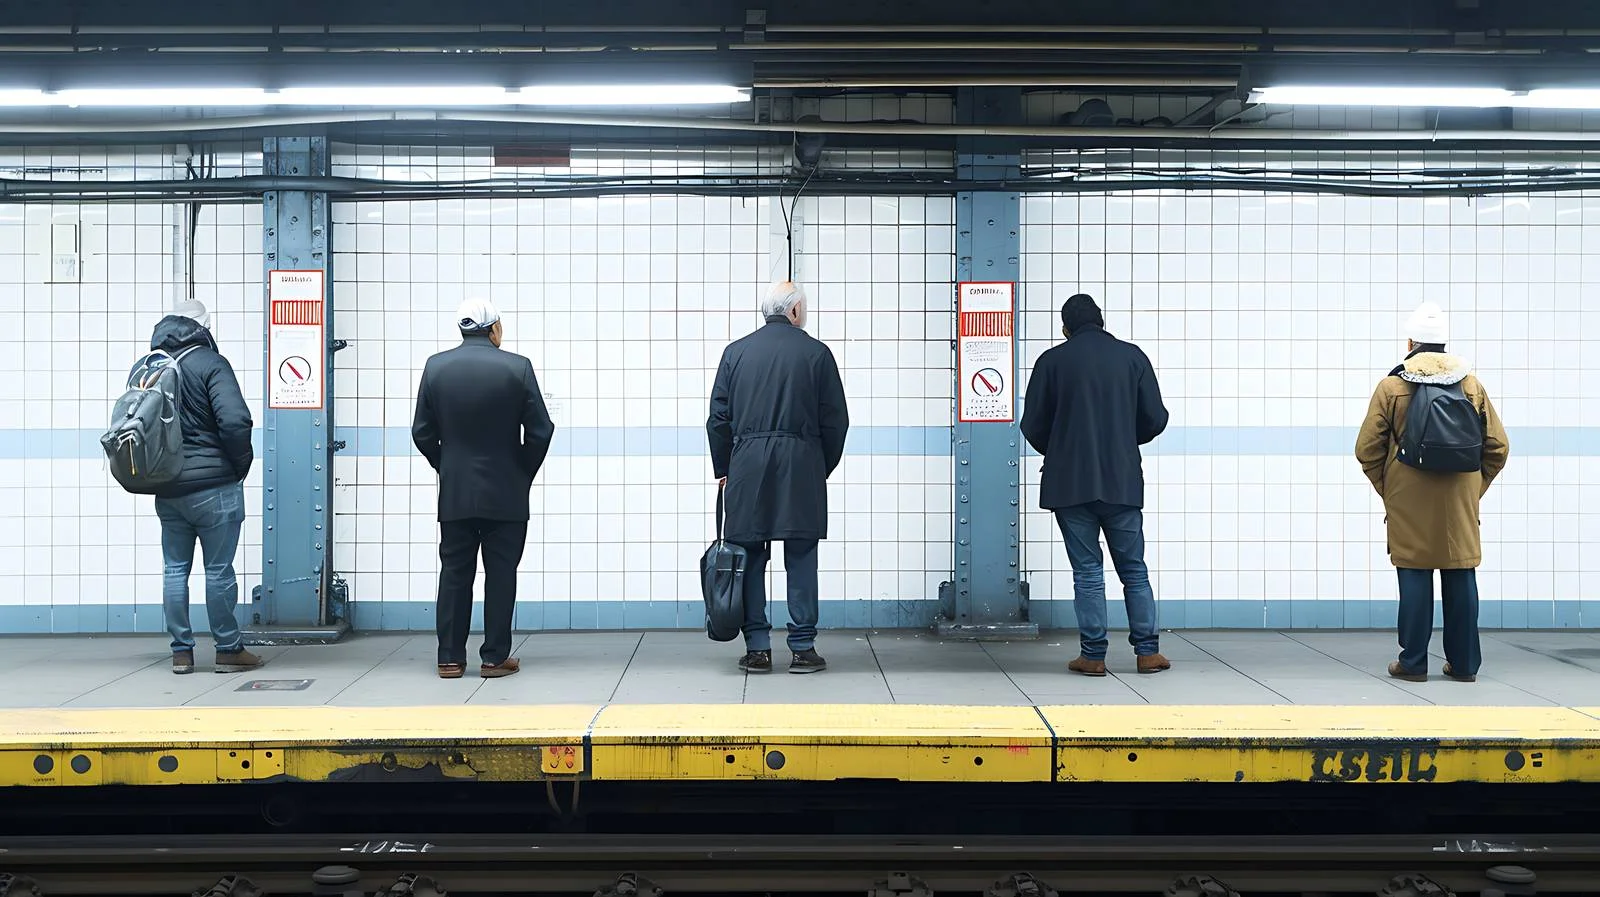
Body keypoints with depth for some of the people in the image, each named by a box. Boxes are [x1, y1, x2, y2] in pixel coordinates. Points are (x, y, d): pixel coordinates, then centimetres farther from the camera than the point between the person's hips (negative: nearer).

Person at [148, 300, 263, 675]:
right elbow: (235, 420, -21)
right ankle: (229, 650, 8)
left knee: (175, 569, 11)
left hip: (167, 489, 6)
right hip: (213, 485, -6)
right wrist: (241, 463, -5)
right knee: (219, 570, 1)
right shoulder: (210, 363, -10)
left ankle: (181, 651, 15)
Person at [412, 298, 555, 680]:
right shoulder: (517, 367, -8)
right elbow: (540, 431, -7)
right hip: (506, 494, -2)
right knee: (501, 575, 5)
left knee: (454, 574, 8)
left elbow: (423, 433, 2)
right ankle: (495, 657, 7)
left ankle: (451, 658, 10)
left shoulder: (436, 367, -1)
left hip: (455, 494, 2)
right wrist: (523, 474, 7)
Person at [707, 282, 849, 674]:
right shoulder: (816, 353, 1)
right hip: (801, 465, -1)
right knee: (801, 558, 4)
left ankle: (757, 648, 7)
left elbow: (718, 418, 6)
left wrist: (723, 470, 15)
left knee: (749, 557, 6)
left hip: (747, 468, 1)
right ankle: (803, 648, 6)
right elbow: (835, 420, 2)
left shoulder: (736, 351, 6)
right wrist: (823, 469, 14)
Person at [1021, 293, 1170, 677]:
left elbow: (1033, 425, -1)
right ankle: (1147, 652, 11)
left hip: (1070, 483, -1)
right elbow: (1155, 418, 3)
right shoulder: (1132, 356, 3)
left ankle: (1093, 656, 5)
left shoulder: (1053, 361, -2)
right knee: (1134, 570, 11)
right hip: (1123, 482, 1)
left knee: (1087, 571, 5)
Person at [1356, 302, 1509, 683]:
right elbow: (1498, 447, 5)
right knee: (1462, 577, 8)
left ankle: (1413, 662, 5)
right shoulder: (1472, 385, 5)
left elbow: (1367, 449, -4)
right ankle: (1464, 663, 13)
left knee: (1414, 577, 2)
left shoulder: (1391, 386, -3)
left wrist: (1387, 490, 7)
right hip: (1461, 502, 2)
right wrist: (1474, 487, 13)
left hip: (1409, 502, -2)